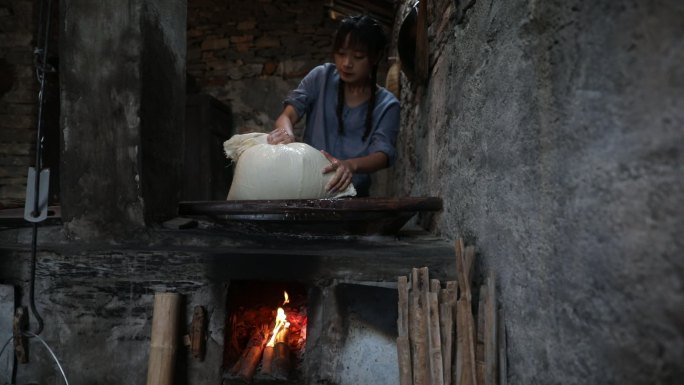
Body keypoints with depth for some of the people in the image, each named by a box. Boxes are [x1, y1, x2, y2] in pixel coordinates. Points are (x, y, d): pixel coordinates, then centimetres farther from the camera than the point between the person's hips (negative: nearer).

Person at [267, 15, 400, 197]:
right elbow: (287, 115, -3)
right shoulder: (321, 77, 4)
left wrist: (351, 165, -33)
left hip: (350, 194, -1)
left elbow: (383, 155, -11)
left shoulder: (386, 105, 1)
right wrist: (286, 132, -28)